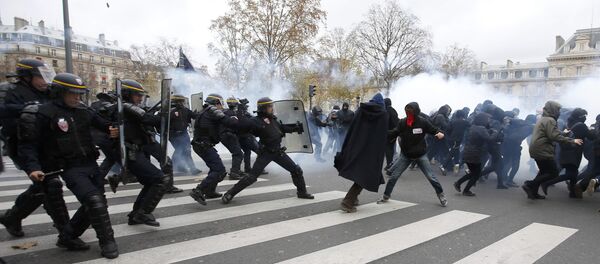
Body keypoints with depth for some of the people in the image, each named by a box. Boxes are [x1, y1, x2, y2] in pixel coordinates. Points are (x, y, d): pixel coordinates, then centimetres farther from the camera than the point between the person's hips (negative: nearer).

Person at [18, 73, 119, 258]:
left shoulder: (83, 110, 8)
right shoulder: (44, 114, -9)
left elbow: (99, 123, 26)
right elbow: (28, 144, -7)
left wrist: (110, 129, 4)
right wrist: (33, 167, -21)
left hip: (92, 165, 7)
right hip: (71, 169, -7)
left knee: (94, 205, 10)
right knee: (94, 201, -20)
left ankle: (67, 237, 28)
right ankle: (107, 241, -4)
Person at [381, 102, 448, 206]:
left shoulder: (423, 122, -14)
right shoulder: (402, 122, -8)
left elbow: (433, 130, -6)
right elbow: (394, 133, -8)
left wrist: (439, 133, -27)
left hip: (421, 155, -2)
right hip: (405, 155, 2)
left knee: (431, 176, 2)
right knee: (393, 176, 2)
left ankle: (441, 195, 25)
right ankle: (386, 196, 19)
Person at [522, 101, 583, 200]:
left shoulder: (542, 119, 18)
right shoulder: (550, 120, -13)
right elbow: (555, 136, -22)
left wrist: (563, 133, 19)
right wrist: (572, 140, -19)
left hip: (536, 150, 10)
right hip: (543, 151, -10)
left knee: (544, 172, 20)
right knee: (554, 173, -4)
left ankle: (533, 192, 17)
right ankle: (530, 185, -12)